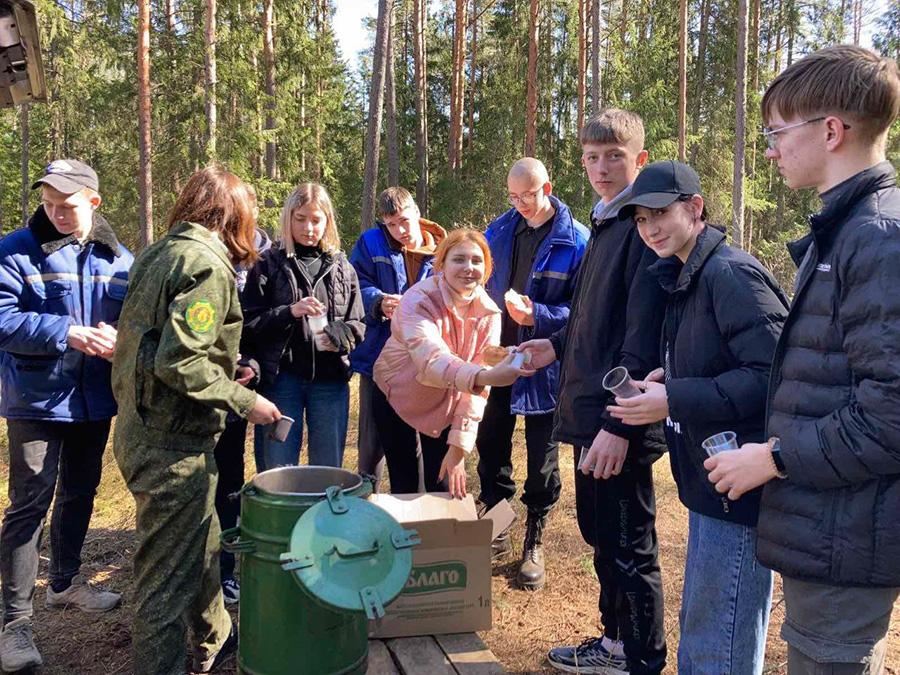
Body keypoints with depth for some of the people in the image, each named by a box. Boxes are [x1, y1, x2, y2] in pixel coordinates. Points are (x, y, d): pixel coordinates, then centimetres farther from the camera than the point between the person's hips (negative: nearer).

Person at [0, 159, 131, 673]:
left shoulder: (118, 259, 3)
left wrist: (120, 337, -17)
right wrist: (68, 333, -26)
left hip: (94, 399, 5)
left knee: (80, 492, 18)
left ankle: (67, 581, 38)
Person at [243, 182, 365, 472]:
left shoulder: (342, 268, 9)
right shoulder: (268, 265, 1)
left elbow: (357, 326, 8)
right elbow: (249, 323, -4)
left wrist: (336, 337, -13)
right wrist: (289, 312, -19)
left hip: (330, 380, 2)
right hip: (281, 379, -2)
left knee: (329, 469, 12)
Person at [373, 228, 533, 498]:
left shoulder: (489, 313, -13)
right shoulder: (419, 301, -26)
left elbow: (478, 389, -14)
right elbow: (430, 358, -45)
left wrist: (459, 445, -19)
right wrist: (483, 377, -62)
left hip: (446, 407, 3)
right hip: (397, 397, -3)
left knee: (446, 490, 4)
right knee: (404, 487, 2)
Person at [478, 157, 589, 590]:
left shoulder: (575, 241, -12)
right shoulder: (499, 230, 3)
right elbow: (479, 284, 11)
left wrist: (537, 315, -25)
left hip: (544, 364, -4)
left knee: (542, 458, 9)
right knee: (490, 446, 14)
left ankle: (534, 542, 26)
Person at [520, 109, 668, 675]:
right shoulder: (605, 224, 16)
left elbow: (644, 336, -22)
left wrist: (619, 423, -25)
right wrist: (560, 347, 14)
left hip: (620, 418, -10)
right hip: (590, 409, 10)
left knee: (629, 549, 3)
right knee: (600, 535, 20)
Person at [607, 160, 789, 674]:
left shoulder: (730, 273, -17)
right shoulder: (687, 278, 14)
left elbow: (771, 375, -24)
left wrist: (673, 400, -24)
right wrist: (667, 381, 5)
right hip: (710, 479, 10)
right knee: (697, 633, 22)